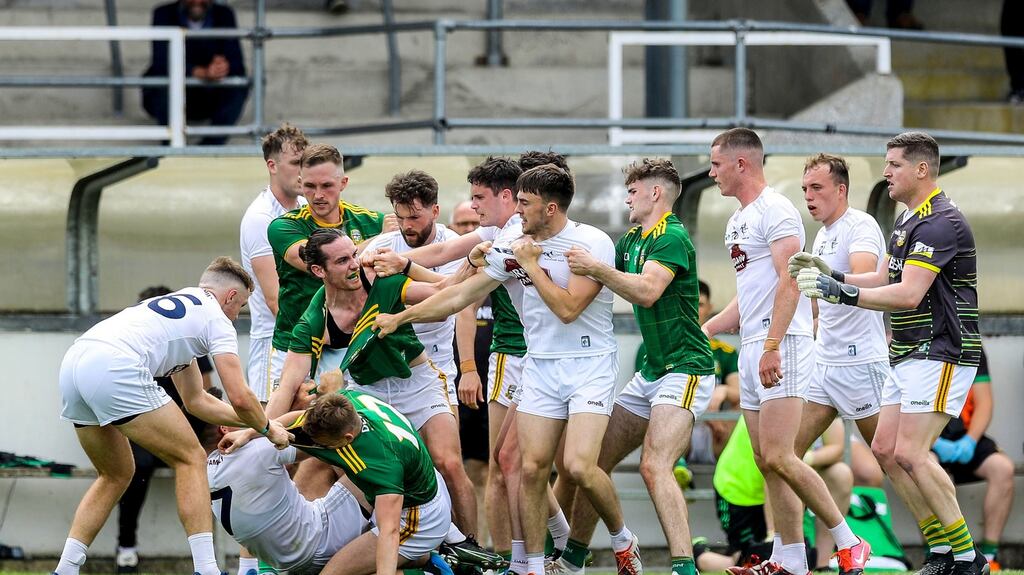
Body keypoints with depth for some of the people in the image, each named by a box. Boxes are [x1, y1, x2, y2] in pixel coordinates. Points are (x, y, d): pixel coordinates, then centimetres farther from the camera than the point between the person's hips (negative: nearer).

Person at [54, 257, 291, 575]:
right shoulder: (216, 319, 11)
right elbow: (240, 397, 3)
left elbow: (195, 400, 41)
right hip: (116, 369, -8)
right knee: (190, 458, 4)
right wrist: (267, 429, 23)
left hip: (73, 365, 8)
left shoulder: (176, 302, 36)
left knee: (116, 475, 24)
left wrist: (253, 421, 43)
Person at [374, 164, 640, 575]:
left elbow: (568, 308, -20)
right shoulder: (510, 245, 3)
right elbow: (459, 296, 8)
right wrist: (399, 317, 6)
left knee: (579, 467, -19)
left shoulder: (593, 243, -13)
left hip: (590, 365, -5)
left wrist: (531, 265, -13)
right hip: (540, 367, 5)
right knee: (532, 467, -6)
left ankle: (623, 541, 6)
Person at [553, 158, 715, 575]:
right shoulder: (633, 240, 15)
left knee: (654, 466, -24)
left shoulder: (673, 238, -14)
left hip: (684, 369, -10)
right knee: (596, 459, 10)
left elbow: (648, 290, -30)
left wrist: (597, 268, -33)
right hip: (651, 371, 10)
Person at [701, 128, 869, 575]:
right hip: (751, 351, 10)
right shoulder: (737, 221, 22)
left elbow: (789, 281, -19)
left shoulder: (775, 211, -9)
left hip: (782, 347, -10)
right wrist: (705, 330, 24)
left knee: (779, 457, -17)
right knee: (766, 462, 6)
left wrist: (772, 347, -25)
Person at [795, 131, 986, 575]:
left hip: (940, 353, -11)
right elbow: (885, 279, 23)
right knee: (885, 450, 7)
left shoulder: (940, 223, -18)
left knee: (910, 453, -16)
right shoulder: (906, 221, 16)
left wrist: (843, 293, -27)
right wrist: (831, 276, 9)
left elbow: (908, 294, -25)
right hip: (907, 355, 11)